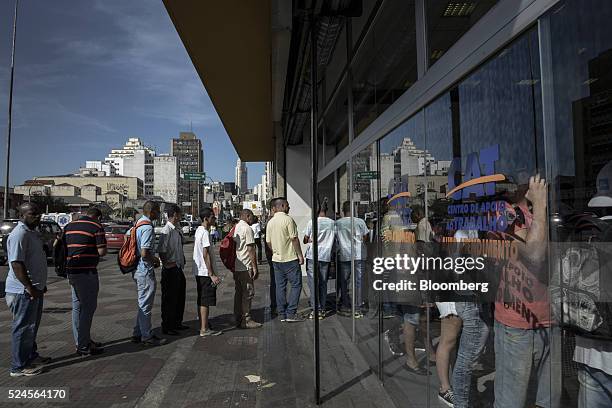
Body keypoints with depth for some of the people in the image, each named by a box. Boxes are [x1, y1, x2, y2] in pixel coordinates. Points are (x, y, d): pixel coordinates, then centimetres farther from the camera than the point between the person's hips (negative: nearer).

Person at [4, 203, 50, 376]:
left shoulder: (32, 232, 14)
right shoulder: (19, 234, -19)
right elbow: (16, 264, -26)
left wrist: (40, 285, 22)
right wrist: (30, 288, -25)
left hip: (35, 289, 10)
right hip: (24, 292, -10)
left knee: (32, 325, 20)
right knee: (23, 328, 0)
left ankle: (31, 356, 34)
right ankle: (18, 367, 10)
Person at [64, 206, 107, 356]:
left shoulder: (69, 226, 14)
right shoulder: (96, 227, -8)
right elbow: (102, 252, -14)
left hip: (71, 271, 8)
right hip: (87, 272, -8)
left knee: (77, 306, 15)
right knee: (88, 307, -1)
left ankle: (81, 341, 26)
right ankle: (83, 346, 2)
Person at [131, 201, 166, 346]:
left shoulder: (137, 224, 11)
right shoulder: (148, 228, -20)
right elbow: (145, 254, -28)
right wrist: (155, 260, -7)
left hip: (138, 269, 10)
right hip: (145, 271, -10)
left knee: (143, 303, 19)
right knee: (145, 304, 0)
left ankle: (138, 334, 27)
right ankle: (147, 337, 11)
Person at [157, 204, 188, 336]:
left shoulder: (177, 230, 11)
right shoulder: (167, 231, -18)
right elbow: (161, 250, -23)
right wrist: (166, 264, -19)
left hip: (178, 268, 9)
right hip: (170, 270, -9)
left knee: (180, 297, 19)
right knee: (169, 299, 2)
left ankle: (177, 323, 33)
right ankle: (167, 327, 14)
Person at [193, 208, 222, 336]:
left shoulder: (199, 230, 12)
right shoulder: (205, 233, -18)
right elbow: (206, 255, -23)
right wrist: (212, 274, -22)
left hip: (199, 271, 10)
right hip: (205, 272, -10)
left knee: (201, 300, 18)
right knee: (205, 301, -4)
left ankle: (202, 324, 29)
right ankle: (204, 329, 2)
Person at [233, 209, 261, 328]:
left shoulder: (235, 228, 14)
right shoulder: (247, 229, -13)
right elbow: (251, 249, -16)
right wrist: (255, 267, -14)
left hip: (236, 267, 9)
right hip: (246, 266, -9)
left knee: (239, 292, 14)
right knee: (248, 293, -2)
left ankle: (238, 319, 20)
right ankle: (246, 320, 2)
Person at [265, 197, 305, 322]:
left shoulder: (270, 222, 9)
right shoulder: (288, 219, -12)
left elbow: (268, 242, 11)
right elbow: (294, 239, -14)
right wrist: (300, 255, -8)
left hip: (276, 259, 7)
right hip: (290, 258, -7)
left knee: (280, 286, 10)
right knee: (296, 285, 1)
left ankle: (282, 314, 14)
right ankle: (291, 313, -2)